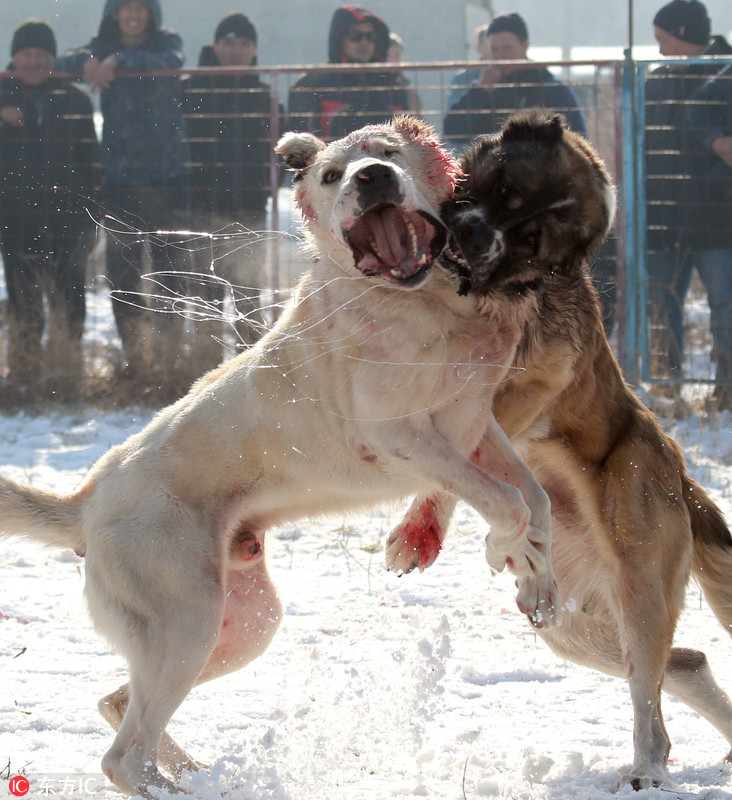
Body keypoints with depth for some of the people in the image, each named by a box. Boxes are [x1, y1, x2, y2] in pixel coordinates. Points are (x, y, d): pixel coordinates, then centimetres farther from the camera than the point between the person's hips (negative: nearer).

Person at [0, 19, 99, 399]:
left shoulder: (74, 100, 8)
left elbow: (89, 159, 10)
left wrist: (87, 212, 4)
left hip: (64, 214, 0)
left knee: (67, 294, -3)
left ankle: (66, 368, 3)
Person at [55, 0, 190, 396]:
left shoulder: (166, 43, 6)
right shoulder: (105, 47, 10)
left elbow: (171, 63, -17)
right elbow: (62, 62, -6)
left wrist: (121, 62, -32)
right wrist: (85, 62, -30)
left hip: (168, 175, -2)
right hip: (119, 177, 2)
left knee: (171, 266, -8)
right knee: (122, 270, 0)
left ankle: (167, 356, -3)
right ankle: (134, 355, 9)